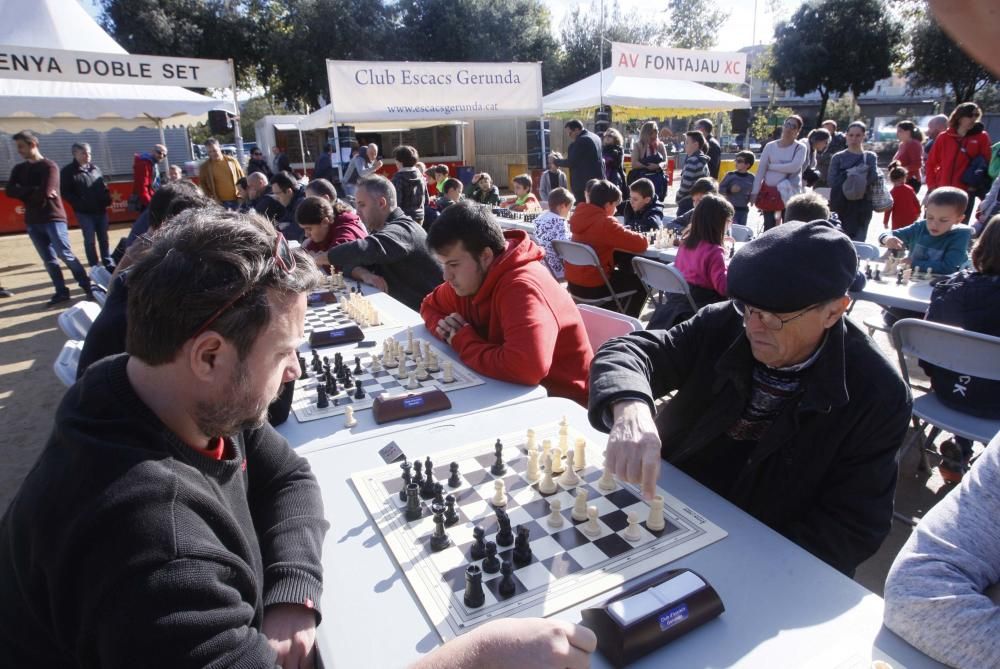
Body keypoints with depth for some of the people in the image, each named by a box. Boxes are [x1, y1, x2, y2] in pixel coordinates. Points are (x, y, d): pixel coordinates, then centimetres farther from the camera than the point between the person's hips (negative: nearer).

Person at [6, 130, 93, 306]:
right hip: (33, 221, 6)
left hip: (53, 218, -6)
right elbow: (10, 191, -1)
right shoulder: (19, 169, 14)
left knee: (65, 255, -9)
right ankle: (61, 292, 10)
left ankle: (88, 286, 0)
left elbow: (45, 194, -15)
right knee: (49, 259, 6)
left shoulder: (49, 166, -5)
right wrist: (35, 191, -13)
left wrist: (25, 194, 1)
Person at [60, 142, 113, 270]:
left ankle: (109, 265, 18)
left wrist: (107, 200, 0)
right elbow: (64, 193, -7)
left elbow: (104, 187, 16)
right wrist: (79, 204, -17)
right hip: (84, 212, -4)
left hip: (100, 210, 5)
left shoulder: (95, 168, 11)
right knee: (90, 240, 0)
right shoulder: (68, 171, -5)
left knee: (104, 239, 11)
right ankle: (95, 268, 6)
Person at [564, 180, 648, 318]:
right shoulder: (604, 223, -22)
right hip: (591, 287, -8)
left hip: (573, 282, 8)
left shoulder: (581, 215, 3)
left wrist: (624, 234, 8)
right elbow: (640, 244, -21)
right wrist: (644, 238, 2)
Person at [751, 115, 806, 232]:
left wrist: (771, 166, -10)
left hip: (789, 193, -2)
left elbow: (794, 167, -18)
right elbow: (760, 170, 2)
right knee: (769, 227, 4)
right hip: (769, 191, 2)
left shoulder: (800, 147, 0)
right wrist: (755, 191, -4)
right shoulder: (770, 146, 5)